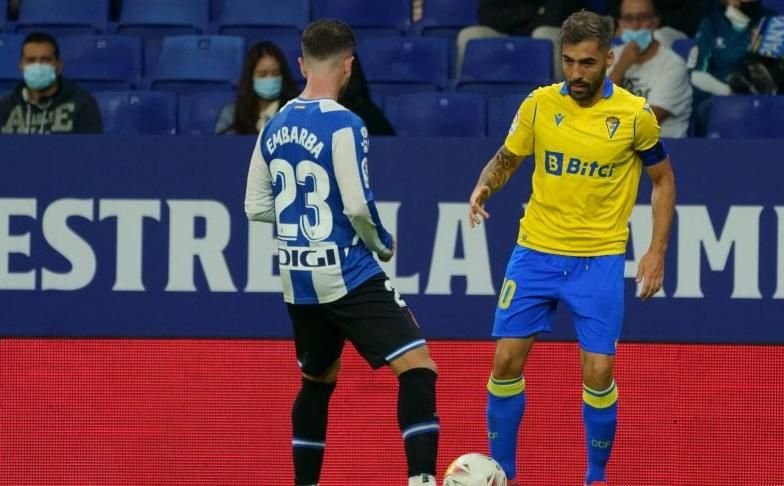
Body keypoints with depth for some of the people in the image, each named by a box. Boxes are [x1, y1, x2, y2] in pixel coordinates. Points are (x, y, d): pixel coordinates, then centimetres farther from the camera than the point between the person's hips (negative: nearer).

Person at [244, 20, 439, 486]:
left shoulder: (274, 128, 7)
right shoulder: (344, 125, -14)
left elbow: (256, 207, 12)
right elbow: (358, 205, -18)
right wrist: (383, 244, 0)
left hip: (297, 277, 7)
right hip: (348, 274, -7)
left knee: (318, 381, 23)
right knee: (418, 368, -9)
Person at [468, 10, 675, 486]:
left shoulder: (635, 115, -9)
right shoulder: (539, 104, -3)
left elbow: (663, 179, 5)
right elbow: (506, 159, 11)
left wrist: (657, 251, -2)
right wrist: (484, 187, -12)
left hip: (600, 260, -2)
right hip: (535, 251, 2)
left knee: (599, 374, -6)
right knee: (506, 361, -2)